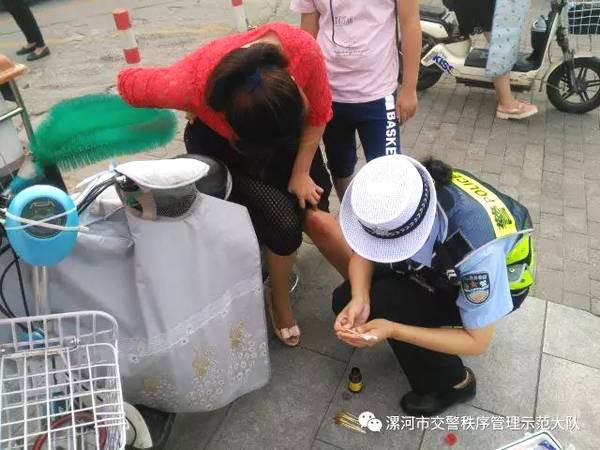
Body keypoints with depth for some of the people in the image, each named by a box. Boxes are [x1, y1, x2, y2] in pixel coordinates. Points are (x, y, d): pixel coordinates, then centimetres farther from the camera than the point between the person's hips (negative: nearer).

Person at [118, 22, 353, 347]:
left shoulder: (304, 49, -34)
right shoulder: (191, 84, -39)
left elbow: (317, 113, -15)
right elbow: (128, 83, -18)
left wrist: (301, 173, -12)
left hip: (286, 132, 3)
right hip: (221, 145, -2)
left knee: (315, 216, -11)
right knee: (283, 220, -17)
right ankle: (280, 301, 11)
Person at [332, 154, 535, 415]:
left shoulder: (478, 247, -41)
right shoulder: (393, 202, -29)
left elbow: (477, 342, -27)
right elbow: (363, 251, -10)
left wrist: (392, 330, -35)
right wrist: (359, 299, -30)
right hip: (441, 264, 5)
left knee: (383, 303, -27)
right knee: (345, 299, -12)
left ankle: (454, 384, -1)